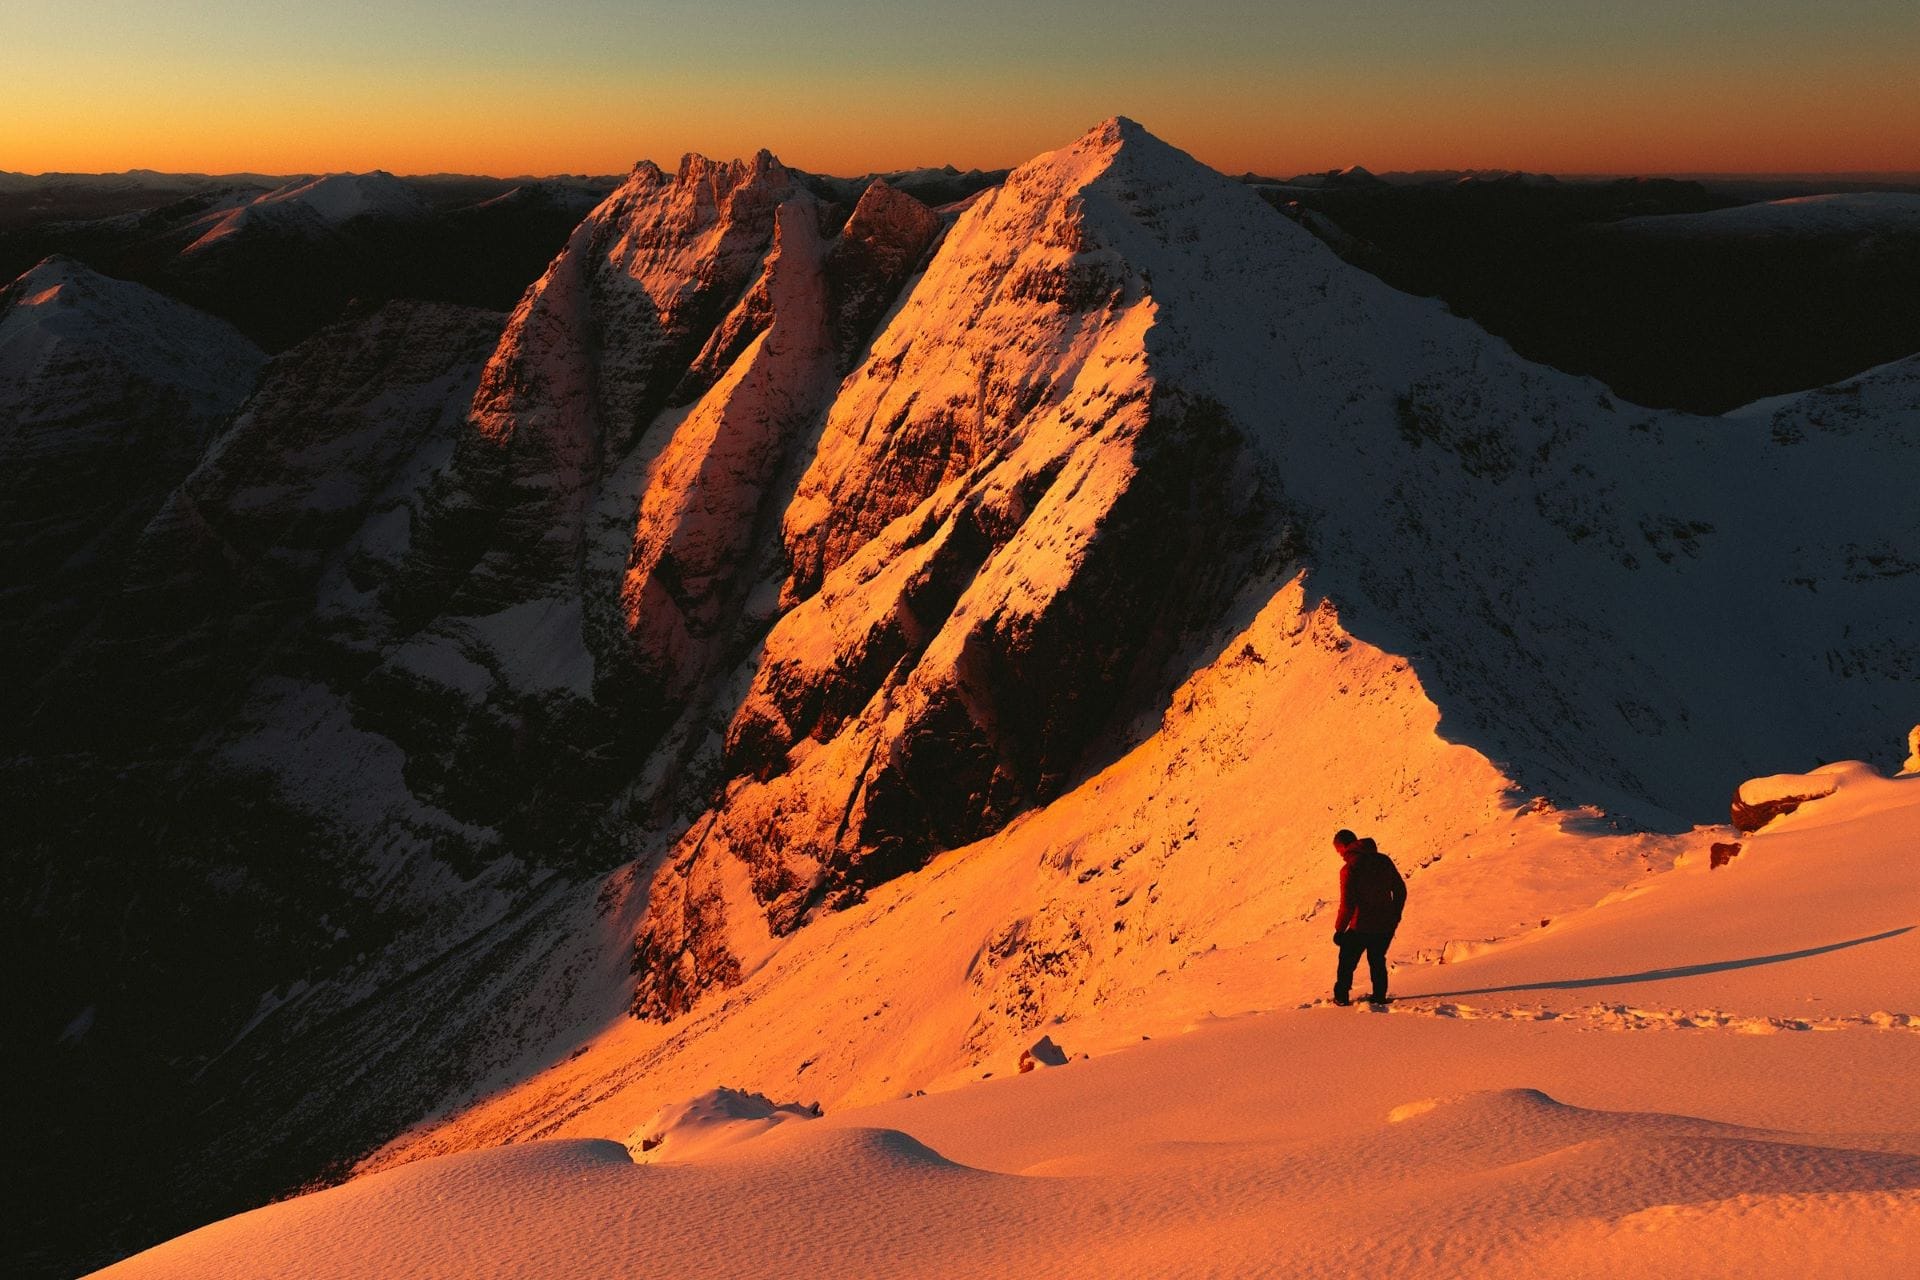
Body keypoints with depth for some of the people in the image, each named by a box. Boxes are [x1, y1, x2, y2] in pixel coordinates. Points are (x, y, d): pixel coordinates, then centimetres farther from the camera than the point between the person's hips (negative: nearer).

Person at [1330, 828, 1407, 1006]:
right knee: (1378, 961, 23)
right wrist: (1395, 917, 19)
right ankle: (1379, 996, 26)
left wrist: (1339, 929, -8)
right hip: (1386, 926, 5)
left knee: (1347, 961, 15)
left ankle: (1341, 996, 20)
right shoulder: (1383, 860, 1)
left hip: (1361, 926, -5)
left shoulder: (1349, 868, -17)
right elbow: (1400, 890, 8)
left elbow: (1348, 904, -19)